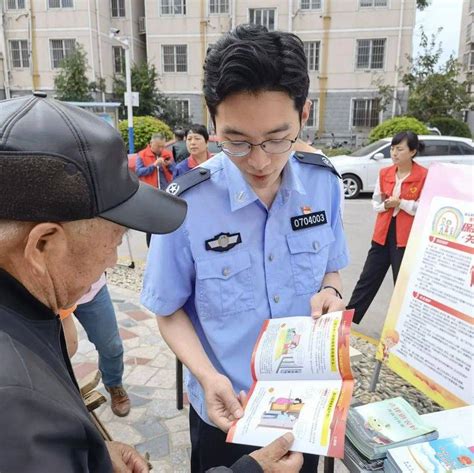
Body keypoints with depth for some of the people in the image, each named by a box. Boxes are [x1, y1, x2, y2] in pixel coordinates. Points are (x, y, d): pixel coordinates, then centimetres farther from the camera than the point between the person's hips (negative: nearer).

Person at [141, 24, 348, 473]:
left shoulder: (324, 182, -12)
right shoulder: (185, 204, -23)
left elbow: (329, 270, 3)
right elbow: (170, 312, -11)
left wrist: (330, 294, -19)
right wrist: (207, 376, -26)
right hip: (225, 406, -3)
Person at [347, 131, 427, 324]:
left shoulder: (424, 176, -9)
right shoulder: (384, 173, 6)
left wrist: (400, 203, -18)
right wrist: (386, 205, -9)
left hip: (407, 238, -4)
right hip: (383, 234, 5)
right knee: (367, 278, 12)